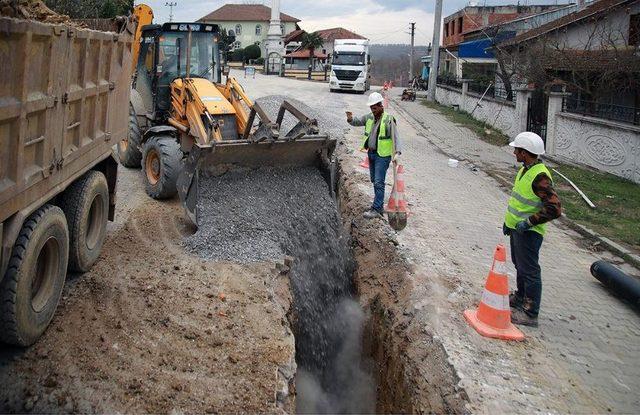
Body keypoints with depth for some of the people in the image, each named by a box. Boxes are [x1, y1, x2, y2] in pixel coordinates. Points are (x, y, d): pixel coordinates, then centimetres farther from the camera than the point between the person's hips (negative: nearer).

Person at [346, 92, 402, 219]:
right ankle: (380, 205, 27)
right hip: (371, 153, 8)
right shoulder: (369, 117, 6)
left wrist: (397, 152, -31)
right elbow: (356, 122, 10)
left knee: (379, 182, -9)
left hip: (383, 155, -8)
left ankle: (376, 209, -7)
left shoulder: (388, 119, -13)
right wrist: (350, 119, -14)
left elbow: (395, 137, -18)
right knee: (374, 180, 15)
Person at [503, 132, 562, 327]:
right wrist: (508, 219, 21)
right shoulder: (525, 170, 7)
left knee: (529, 271, -2)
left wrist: (529, 222, -24)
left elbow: (555, 208, -28)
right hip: (517, 228, 10)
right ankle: (520, 297, 42)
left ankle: (530, 313, 8)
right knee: (520, 265, 24)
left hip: (529, 233, -10)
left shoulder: (540, 176, -24)